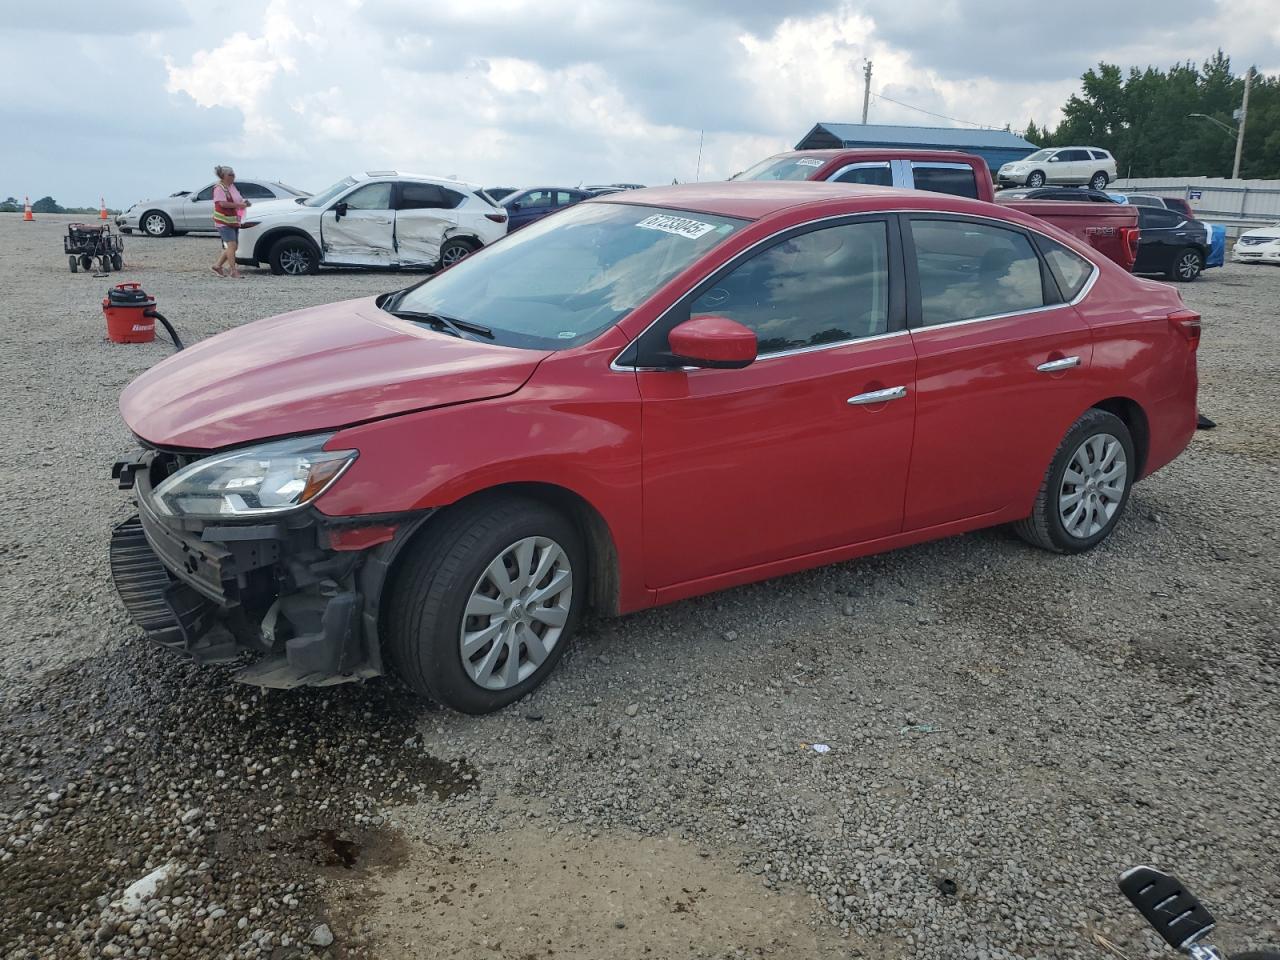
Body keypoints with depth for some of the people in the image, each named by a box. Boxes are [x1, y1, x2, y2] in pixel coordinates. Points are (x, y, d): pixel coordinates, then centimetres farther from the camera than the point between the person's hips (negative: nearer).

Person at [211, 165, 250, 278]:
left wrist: (244, 202, 5)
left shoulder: (232, 186, 16)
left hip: (234, 221, 9)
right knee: (232, 244, -15)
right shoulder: (219, 188, -11)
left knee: (232, 246, 10)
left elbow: (238, 199, 27)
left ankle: (217, 265, 23)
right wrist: (238, 205, -23)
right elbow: (223, 203, -23)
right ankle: (233, 271, -15)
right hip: (223, 221, -9)